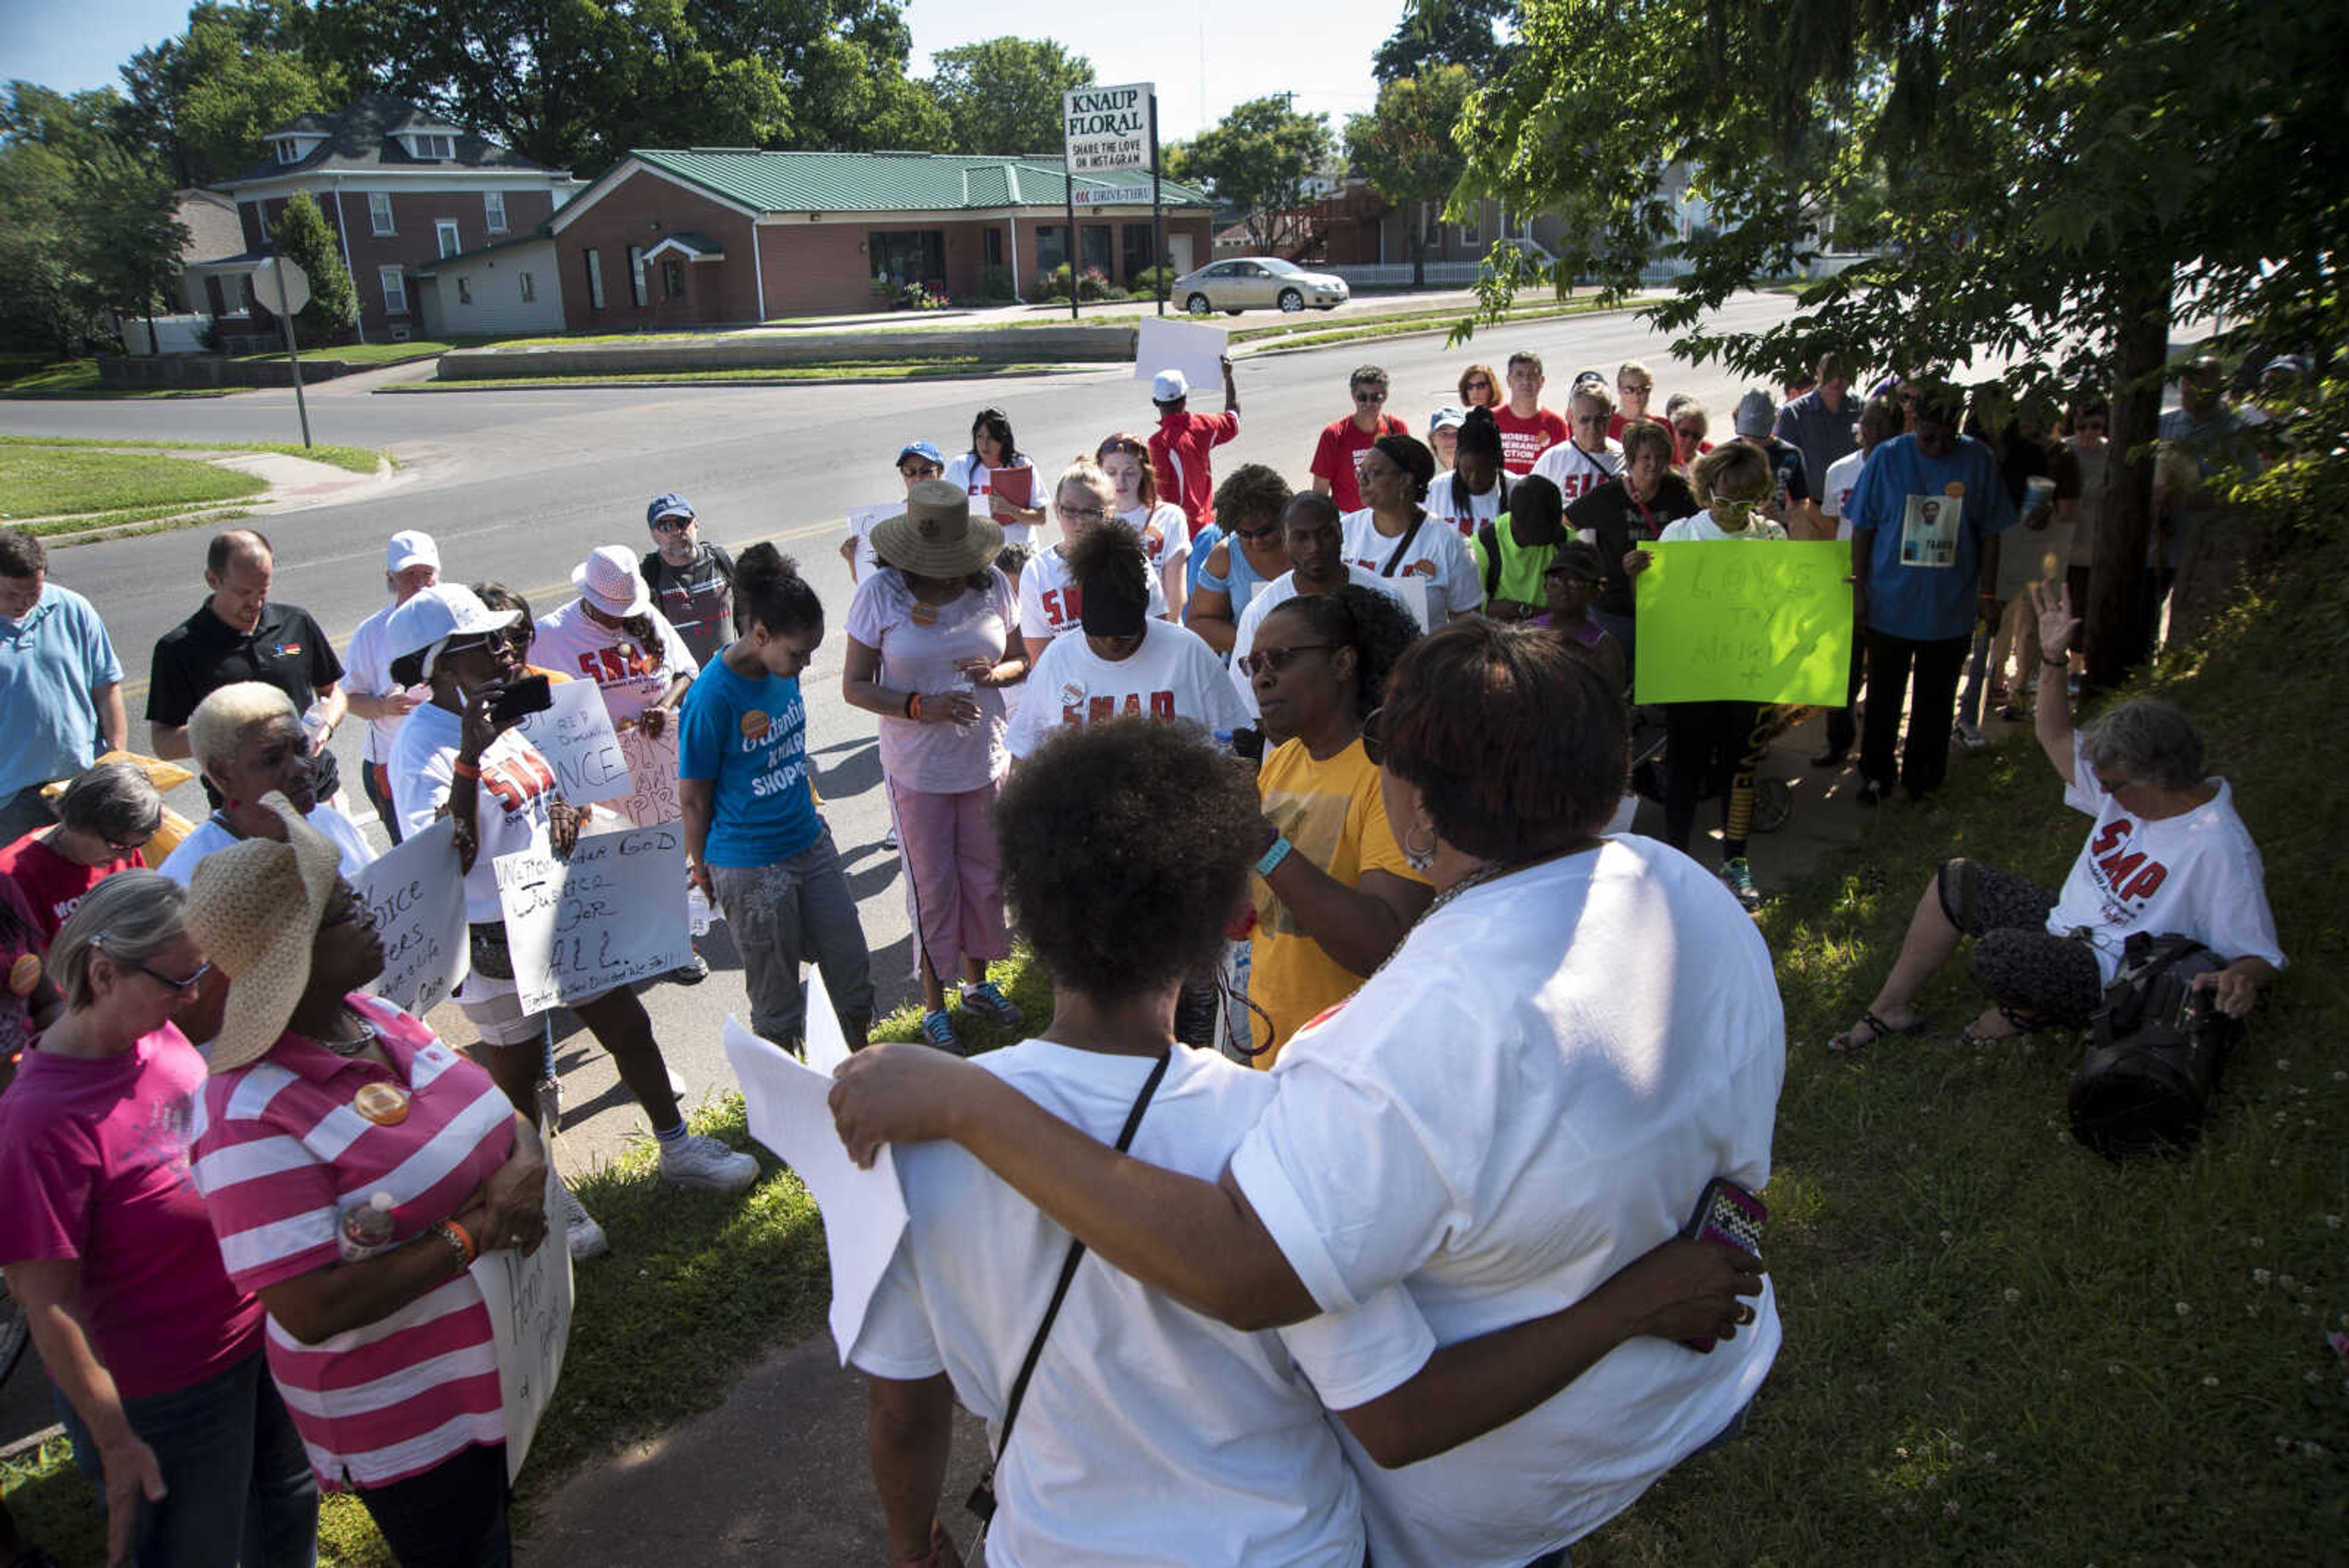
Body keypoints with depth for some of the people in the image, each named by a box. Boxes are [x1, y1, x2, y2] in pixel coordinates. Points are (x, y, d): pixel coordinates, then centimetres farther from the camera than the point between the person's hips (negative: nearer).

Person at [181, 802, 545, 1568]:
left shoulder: (375, 1017, -4)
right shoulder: (253, 1116, -28)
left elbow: (499, 1113, 5)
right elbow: (311, 1312, -30)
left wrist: (526, 1165, -16)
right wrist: (468, 1237, -26)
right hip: (408, 1418, -7)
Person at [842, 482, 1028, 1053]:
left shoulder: (991, 584, -5)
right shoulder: (880, 593, -13)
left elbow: (1022, 659, 6)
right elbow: (854, 686, -10)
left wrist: (995, 672, -17)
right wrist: (920, 707, -25)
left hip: (987, 761, 3)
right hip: (917, 770, -3)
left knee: (986, 879, 16)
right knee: (932, 886, 7)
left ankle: (978, 982, 39)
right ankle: (934, 1006, 25)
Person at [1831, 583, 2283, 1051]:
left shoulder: (2220, 850, -24)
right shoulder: (2135, 786, 0)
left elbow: (2260, 955, -20)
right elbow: (2058, 740, 10)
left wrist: (2242, 978, -44)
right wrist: (2054, 658, -2)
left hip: (2108, 982, -9)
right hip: (2065, 927, 9)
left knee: (1998, 952, -35)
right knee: (1955, 881, 8)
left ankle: (2023, 1013, 3)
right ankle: (1893, 1008, 14)